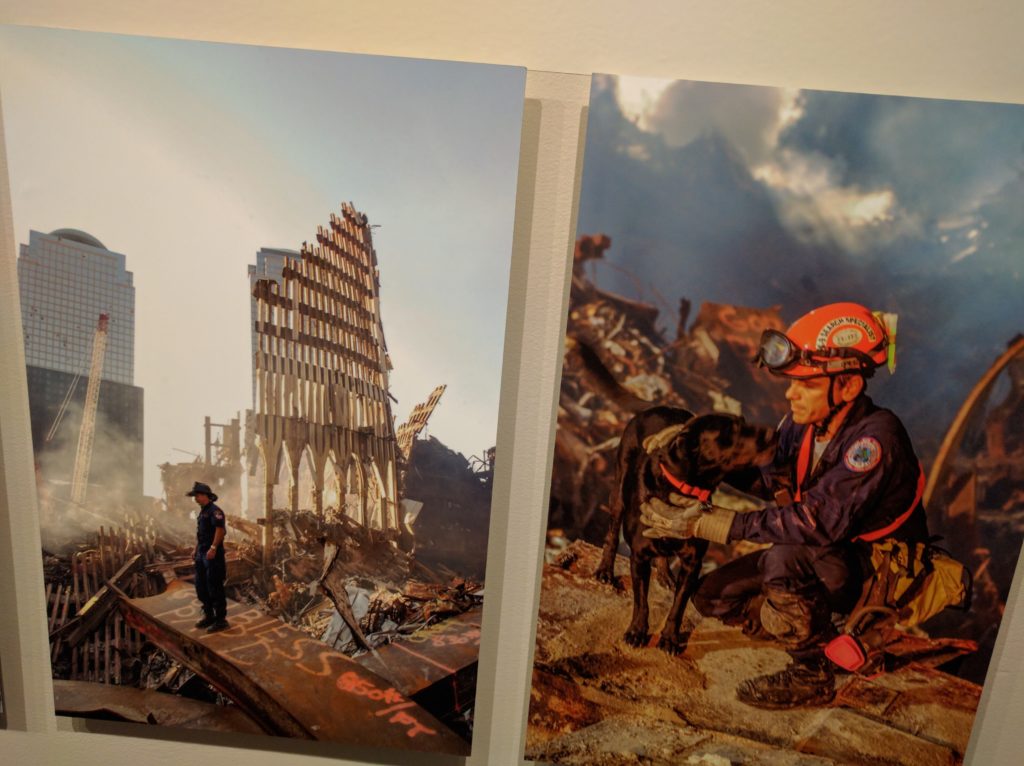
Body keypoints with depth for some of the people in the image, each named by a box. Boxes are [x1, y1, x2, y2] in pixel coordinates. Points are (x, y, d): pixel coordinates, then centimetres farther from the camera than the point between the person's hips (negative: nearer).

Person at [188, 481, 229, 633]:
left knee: (215, 588, -4)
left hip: (213, 555, -10)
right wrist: (196, 549, 19)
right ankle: (209, 616, 28)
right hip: (202, 555, 10)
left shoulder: (214, 511, -14)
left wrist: (213, 548, -27)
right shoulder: (202, 511, 16)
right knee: (201, 586, 15)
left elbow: (221, 530, -24)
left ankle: (221, 620, 5)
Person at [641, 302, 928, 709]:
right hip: (826, 557, 7)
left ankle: (812, 675, -11)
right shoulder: (805, 421, -10)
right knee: (714, 596, -2)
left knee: (783, 559, -36)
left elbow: (818, 522, -39)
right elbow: (774, 480, 2)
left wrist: (708, 523, -37)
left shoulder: (875, 436, -31)